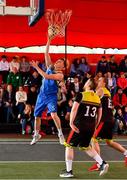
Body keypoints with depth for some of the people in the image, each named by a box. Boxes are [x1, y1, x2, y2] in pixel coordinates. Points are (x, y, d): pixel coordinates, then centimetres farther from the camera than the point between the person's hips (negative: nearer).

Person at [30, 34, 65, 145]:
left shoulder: (60, 75, -14)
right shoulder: (50, 67, 5)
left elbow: (46, 76, -27)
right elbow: (46, 54, -1)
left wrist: (37, 67, -22)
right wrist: (49, 42, -8)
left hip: (51, 96, -6)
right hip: (42, 95, 6)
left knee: (53, 114, -25)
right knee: (37, 116, 11)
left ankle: (60, 134, -10)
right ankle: (36, 135, 29)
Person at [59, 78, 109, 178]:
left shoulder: (81, 95, -8)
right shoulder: (97, 98, 9)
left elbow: (74, 109, -17)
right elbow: (100, 113, 15)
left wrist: (71, 123, -14)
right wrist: (95, 125, 22)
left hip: (79, 125, -6)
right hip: (91, 127, 6)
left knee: (69, 146, 8)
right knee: (86, 147, 23)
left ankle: (69, 171, 7)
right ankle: (102, 163, 9)